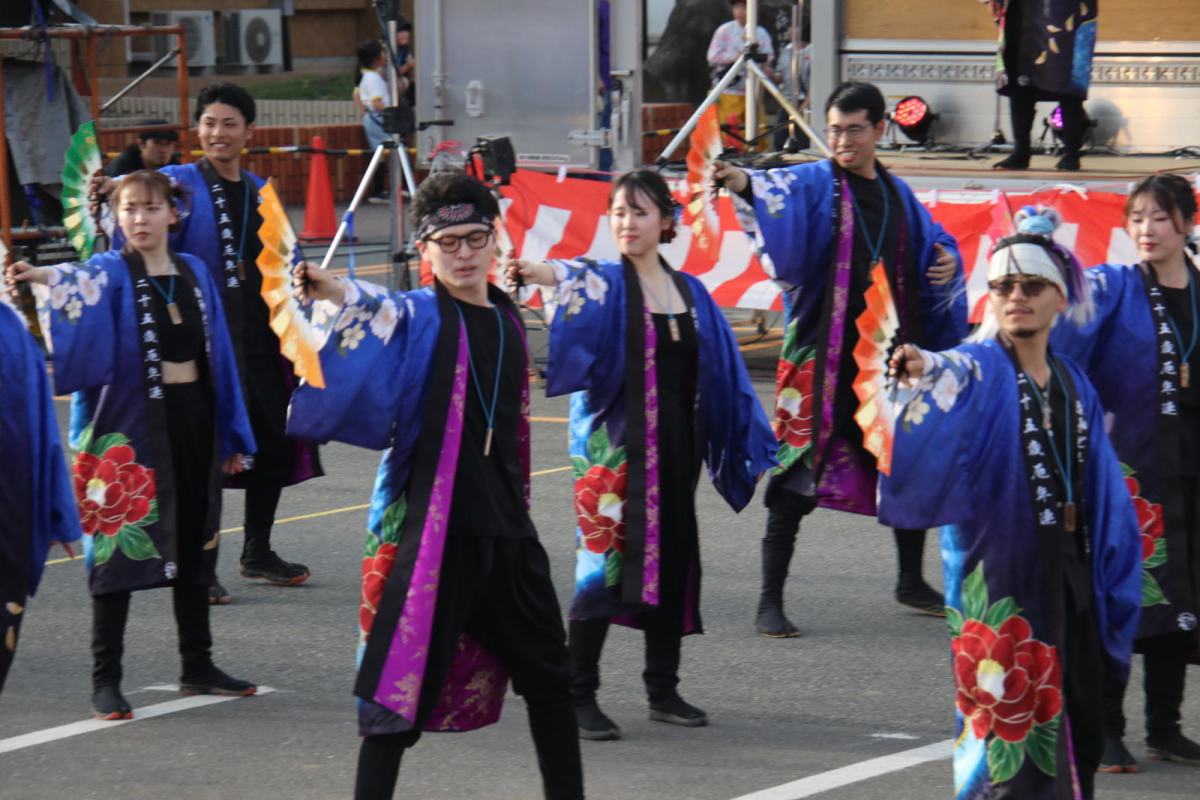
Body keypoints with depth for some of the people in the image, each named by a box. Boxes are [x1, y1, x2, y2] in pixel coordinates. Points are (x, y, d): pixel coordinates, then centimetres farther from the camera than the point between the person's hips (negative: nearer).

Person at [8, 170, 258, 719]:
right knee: (120, 544, -4)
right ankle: (105, 680, 0)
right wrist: (44, 278, -52)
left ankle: (198, 666, 23)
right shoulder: (109, 274, -5)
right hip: (130, 424, -5)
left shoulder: (194, 273, 9)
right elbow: (80, 283, -28)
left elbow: (218, 354, 14)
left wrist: (231, 433, 13)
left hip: (192, 420, 5)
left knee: (194, 542, 11)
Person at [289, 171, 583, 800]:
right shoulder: (416, 318, -6)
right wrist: (333, 292, -48)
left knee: (546, 672, 14)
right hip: (432, 526, -6)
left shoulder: (507, 318, 12)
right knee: (405, 678, -9)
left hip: (506, 526, 6)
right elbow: (373, 307, -29)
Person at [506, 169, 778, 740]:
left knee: (671, 560, 8)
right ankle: (579, 697, -2)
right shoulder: (605, 284, -3)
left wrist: (754, 450, 15)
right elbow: (573, 279, -27)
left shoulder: (690, 292, 11)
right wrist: (536, 273, -51)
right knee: (604, 560, -8)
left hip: (675, 446, 5)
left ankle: (664, 690, 20)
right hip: (615, 443, -5)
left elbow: (723, 374, 15)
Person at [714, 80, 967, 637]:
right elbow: (778, 193, -24)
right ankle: (770, 600, 0)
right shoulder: (814, 184, -3)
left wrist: (947, 261, 2)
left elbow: (932, 242, 25)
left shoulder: (898, 195, 13)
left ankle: (911, 582, 34)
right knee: (799, 474, -7)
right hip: (822, 356, -5)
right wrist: (742, 183, -46)